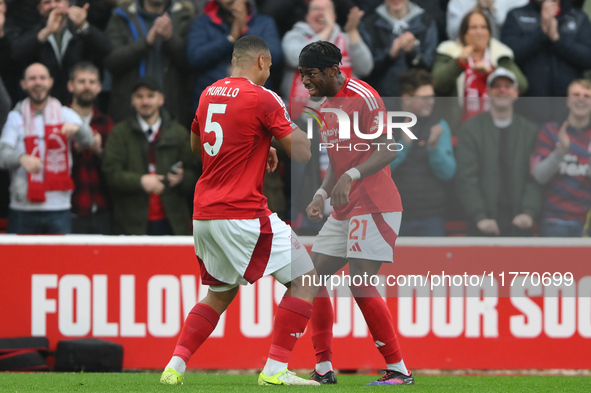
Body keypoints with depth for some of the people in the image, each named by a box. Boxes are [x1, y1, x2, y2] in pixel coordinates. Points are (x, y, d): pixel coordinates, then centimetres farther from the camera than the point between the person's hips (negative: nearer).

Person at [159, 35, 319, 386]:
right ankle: (275, 369, -5)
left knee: (220, 293, 24)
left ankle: (175, 365, 11)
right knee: (305, 279, 2)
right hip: (243, 215, -8)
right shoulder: (263, 98, -10)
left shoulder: (209, 94, 12)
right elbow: (302, 153, -9)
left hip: (203, 213, 8)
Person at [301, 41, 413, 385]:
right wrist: (322, 196, 8)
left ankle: (399, 370, -10)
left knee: (361, 284, -16)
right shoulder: (326, 107, 16)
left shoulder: (362, 97, -13)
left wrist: (352, 176, -32)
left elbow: (388, 150, -21)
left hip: (374, 208, -10)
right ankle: (324, 368, 9)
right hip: (344, 212, 10)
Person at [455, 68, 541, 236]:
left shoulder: (531, 131, 10)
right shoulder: (471, 129, 4)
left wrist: (529, 212, -13)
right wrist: (480, 217, -15)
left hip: (518, 223, 2)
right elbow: (466, 178, -3)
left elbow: (535, 178, 4)